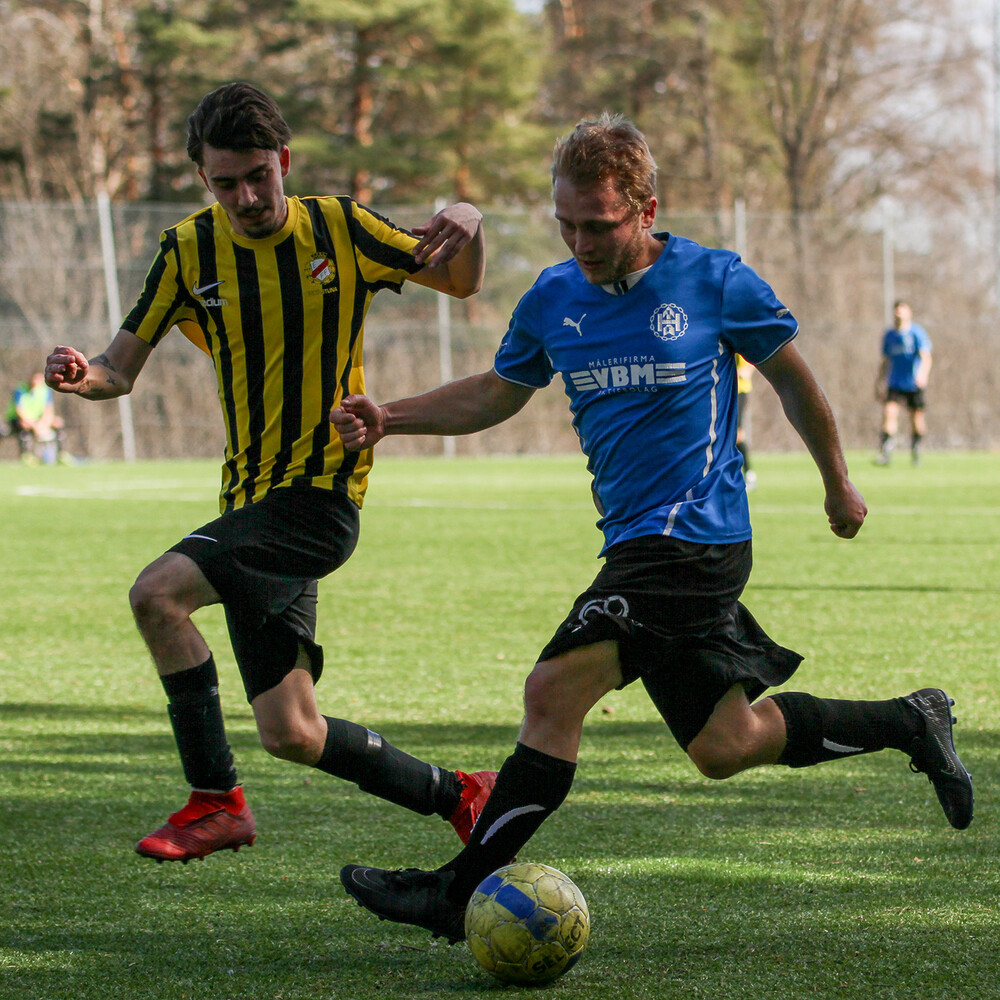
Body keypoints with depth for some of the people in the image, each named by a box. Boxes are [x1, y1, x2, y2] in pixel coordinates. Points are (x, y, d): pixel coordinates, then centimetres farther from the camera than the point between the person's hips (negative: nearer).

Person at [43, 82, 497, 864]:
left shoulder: (341, 229, -2)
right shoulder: (189, 251, 4)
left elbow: (462, 284, 10)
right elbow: (123, 368, 6)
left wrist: (468, 226, -13)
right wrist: (84, 377, -18)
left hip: (321, 497, -5)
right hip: (253, 501, 5)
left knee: (157, 592, -26)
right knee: (291, 735, 5)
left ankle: (215, 799, -15)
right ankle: (456, 796, 26)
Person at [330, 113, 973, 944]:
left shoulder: (715, 282, -7)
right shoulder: (553, 298, 7)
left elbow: (792, 377, 6)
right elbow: (498, 392, 20)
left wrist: (838, 484, 17)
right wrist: (388, 418, 6)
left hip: (693, 536, -7)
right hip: (637, 544, 7)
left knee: (554, 694, -17)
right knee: (726, 747, 12)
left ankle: (461, 891, -12)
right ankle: (911, 723, 30)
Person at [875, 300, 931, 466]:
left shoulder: (917, 332, -6)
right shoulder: (889, 335, 8)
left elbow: (926, 357, -16)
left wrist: (923, 373, -34)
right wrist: (880, 383, 16)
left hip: (915, 384, -2)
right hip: (895, 383, 2)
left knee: (917, 418, 2)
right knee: (889, 411, -16)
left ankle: (915, 452, 23)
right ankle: (885, 453, -21)